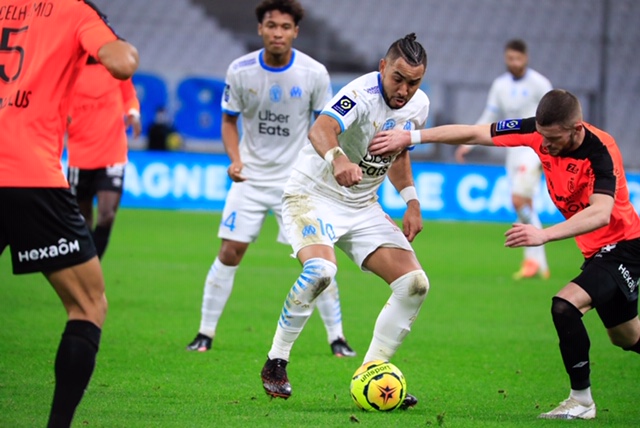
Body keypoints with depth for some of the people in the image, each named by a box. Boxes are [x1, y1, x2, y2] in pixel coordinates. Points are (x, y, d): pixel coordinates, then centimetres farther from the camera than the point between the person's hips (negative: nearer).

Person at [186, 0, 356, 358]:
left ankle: (337, 337, 6)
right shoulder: (240, 71, -9)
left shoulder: (315, 73, -11)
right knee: (230, 252, -4)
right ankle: (206, 333, 8)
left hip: (297, 179, -1)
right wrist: (235, 159, -11)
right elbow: (229, 119, 4)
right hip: (251, 178, 1)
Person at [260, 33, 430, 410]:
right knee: (320, 269, -35)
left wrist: (411, 201, 7)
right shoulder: (363, 94, -25)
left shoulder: (418, 106, -1)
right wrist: (338, 159, -67)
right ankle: (276, 364, -16)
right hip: (312, 195, -7)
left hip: (362, 207, 7)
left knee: (415, 284, -6)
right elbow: (321, 129, -46)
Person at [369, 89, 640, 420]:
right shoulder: (537, 131, -12)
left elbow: (600, 213, -44)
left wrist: (544, 234, -56)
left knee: (565, 305, -26)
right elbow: (473, 133, -8)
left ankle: (581, 399, -11)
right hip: (596, 250, 8)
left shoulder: (601, 151, -30)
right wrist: (409, 137, -13)